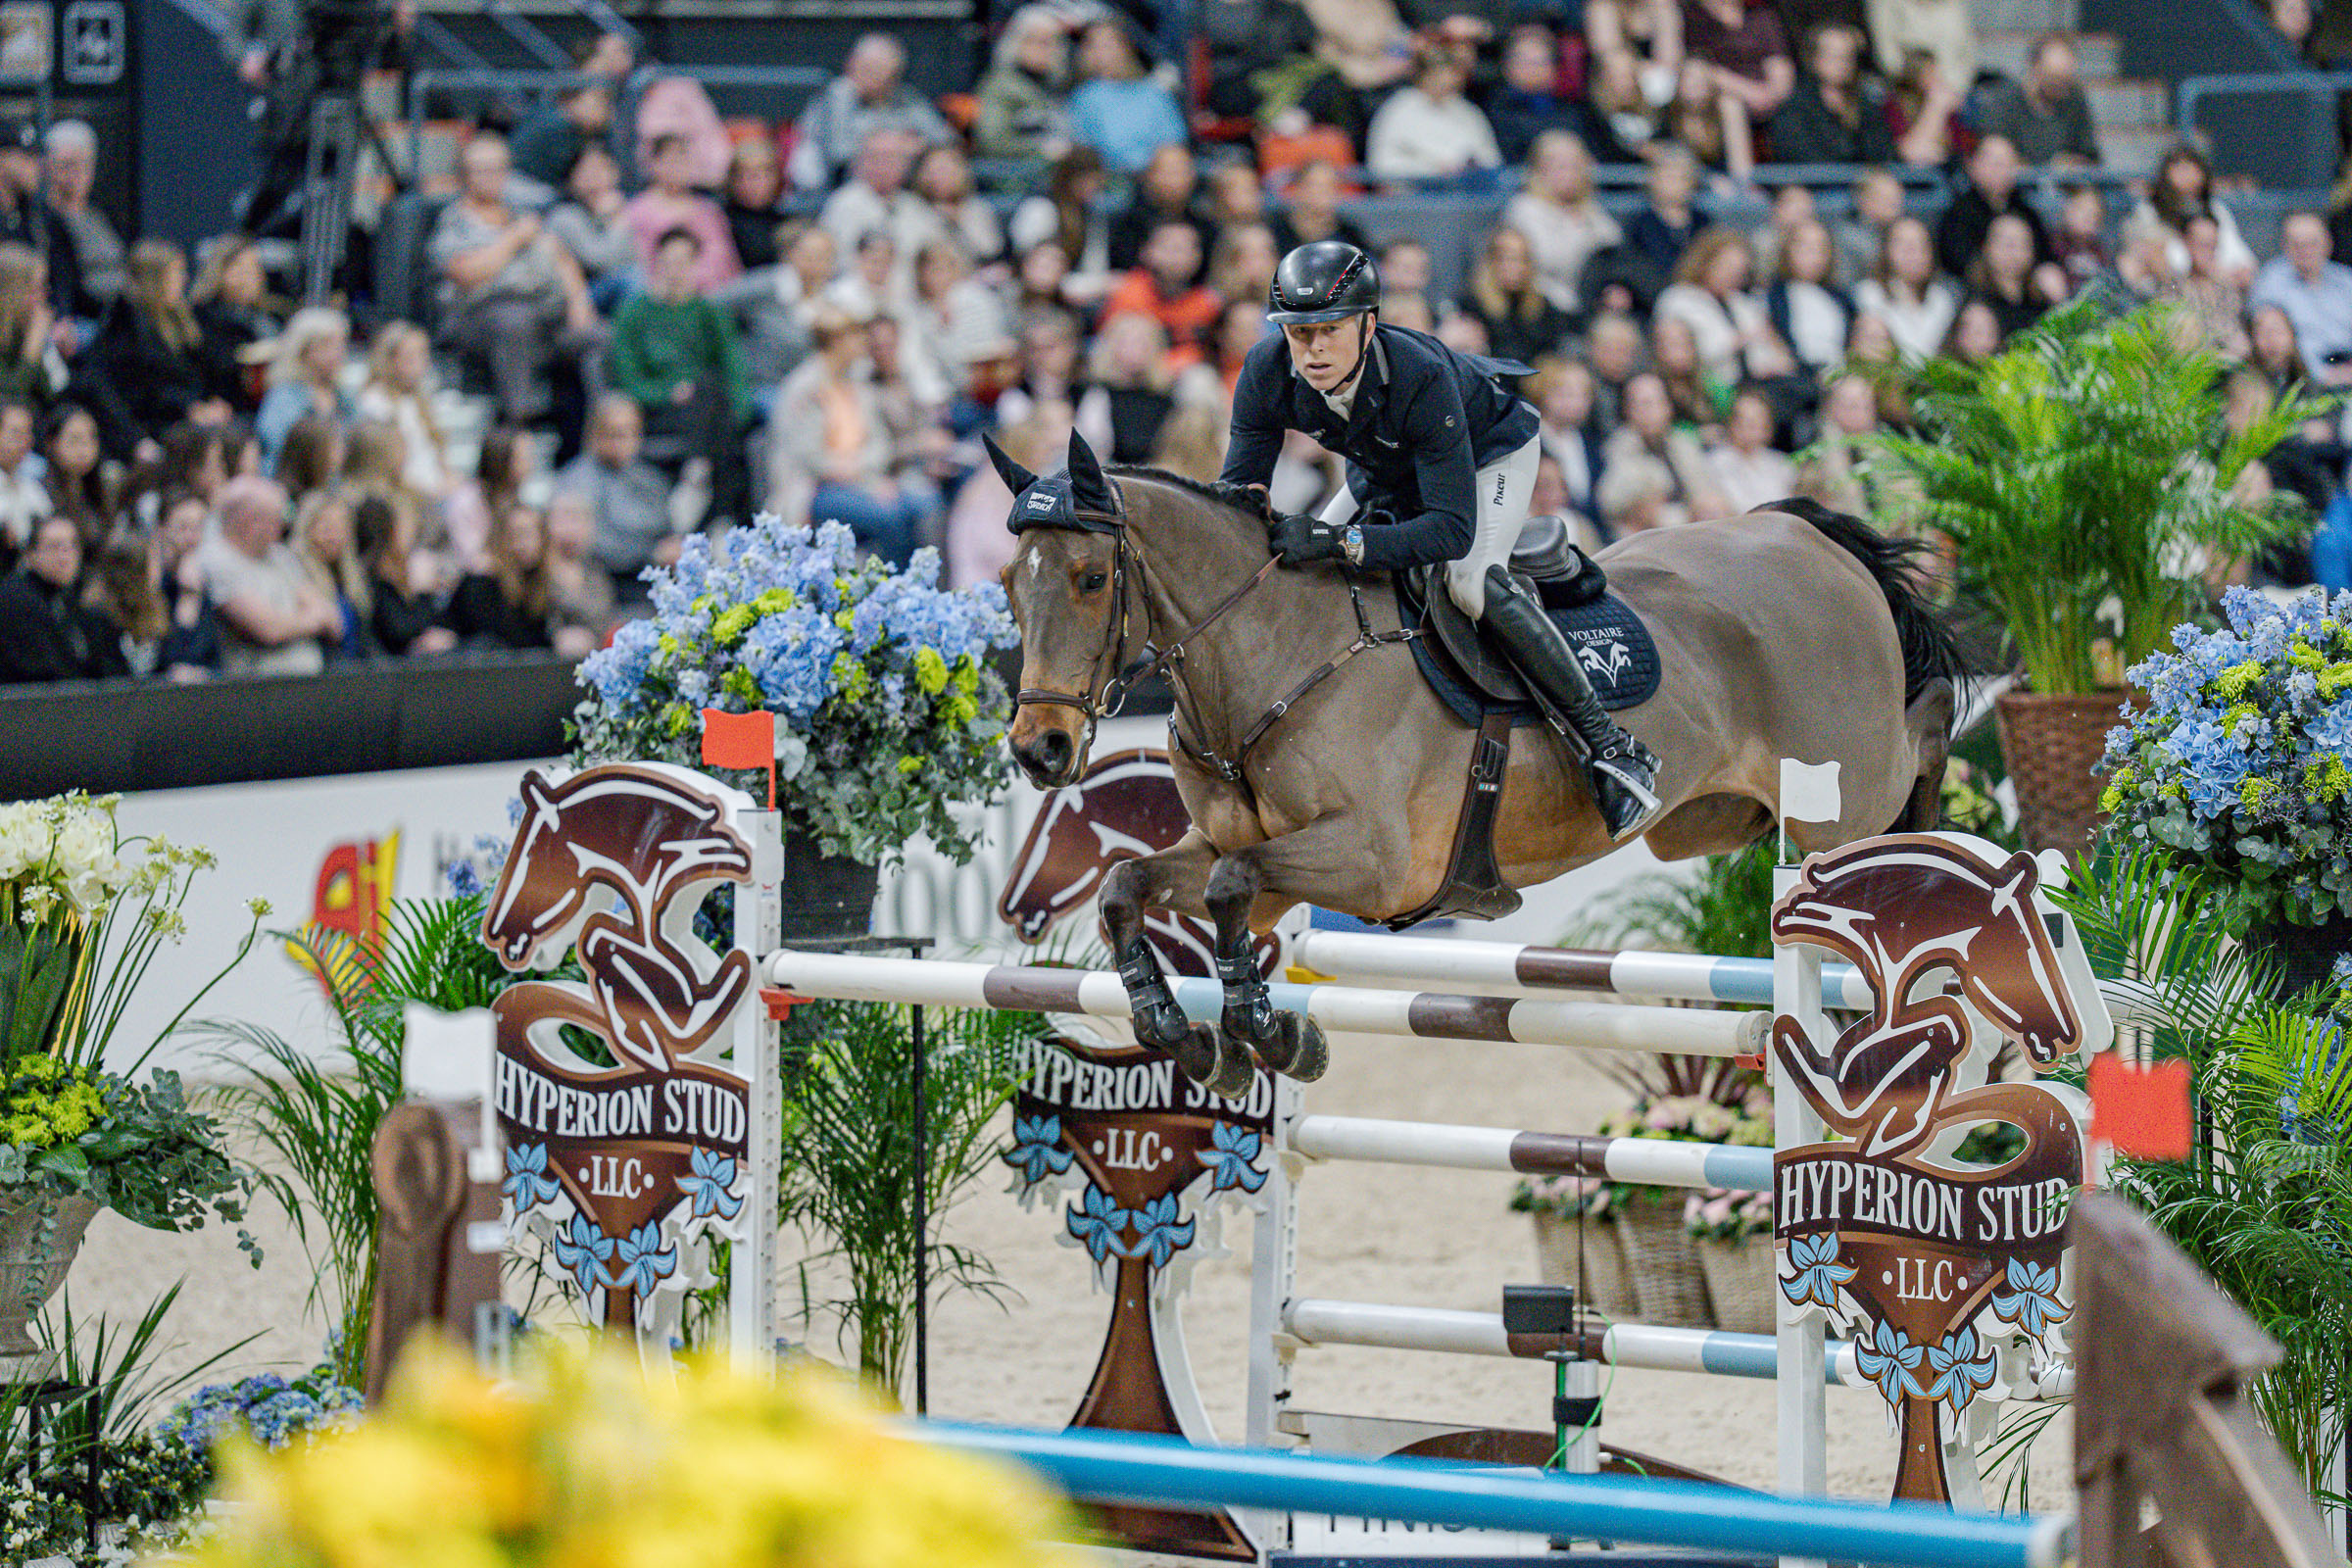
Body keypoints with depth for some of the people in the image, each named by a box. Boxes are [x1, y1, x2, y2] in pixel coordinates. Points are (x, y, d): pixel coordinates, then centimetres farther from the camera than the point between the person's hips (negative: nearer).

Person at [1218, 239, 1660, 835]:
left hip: (1491, 451, -6)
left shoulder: (1420, 378, -43)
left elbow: (1453, 528, -45)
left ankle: (1610, 748, -24)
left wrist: (1340, 542, -56)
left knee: (1470, 580, -30)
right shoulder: (1268, 373, -28)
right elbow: (1237, 481, -19)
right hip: (1385, 468, 7)